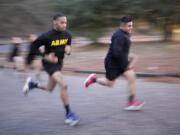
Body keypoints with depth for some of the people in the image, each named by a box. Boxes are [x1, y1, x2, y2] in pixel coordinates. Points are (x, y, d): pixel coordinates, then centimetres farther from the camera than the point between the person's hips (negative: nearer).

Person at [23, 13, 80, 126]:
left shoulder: (67, 34, -4)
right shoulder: (47, 36, -20)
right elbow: (34, 47, -9)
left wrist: (68, 49, -12)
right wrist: (46, 57, -18)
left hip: (59, 63, 7)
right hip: (49, 64, -7)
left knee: (50, 89, 20)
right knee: (64, 85, -24)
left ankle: (32, 84, 46)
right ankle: (68, 114, -15)